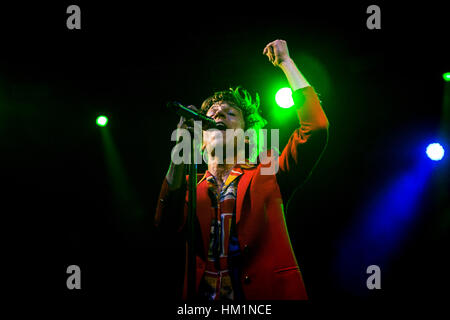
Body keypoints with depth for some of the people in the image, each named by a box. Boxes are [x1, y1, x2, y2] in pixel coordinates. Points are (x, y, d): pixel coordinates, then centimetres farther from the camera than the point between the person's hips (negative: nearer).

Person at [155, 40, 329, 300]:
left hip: (269, 295, -1)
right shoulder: (187, 187, 19)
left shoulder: (266, 177, 15)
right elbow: (167, 225, -2)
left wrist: (286, 62, 11)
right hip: (203, 298, 1)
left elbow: (316, 128, 3)